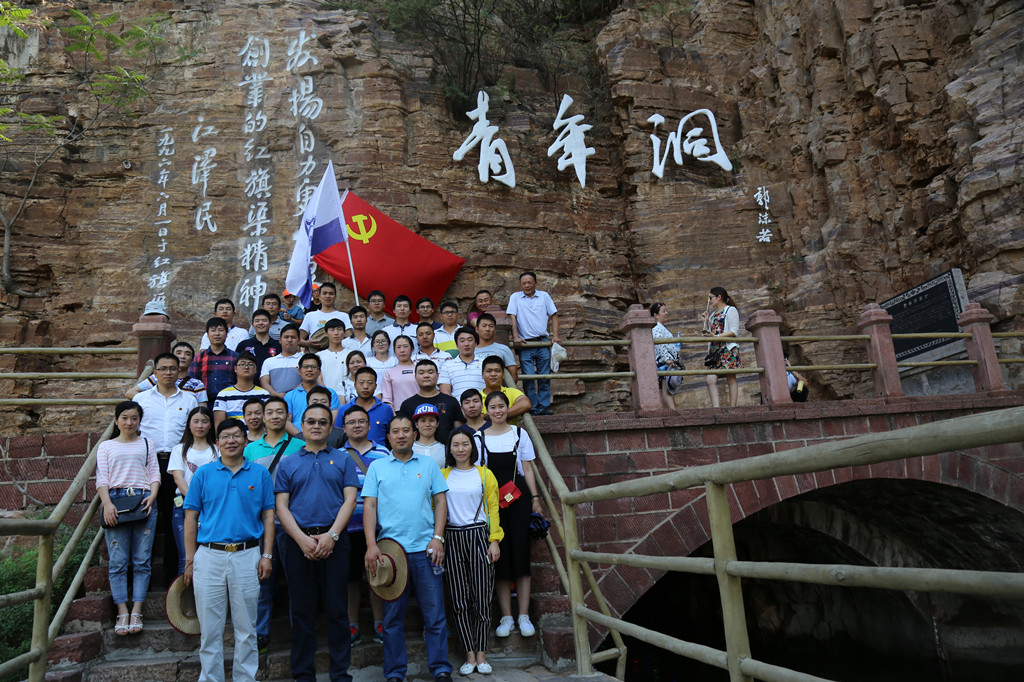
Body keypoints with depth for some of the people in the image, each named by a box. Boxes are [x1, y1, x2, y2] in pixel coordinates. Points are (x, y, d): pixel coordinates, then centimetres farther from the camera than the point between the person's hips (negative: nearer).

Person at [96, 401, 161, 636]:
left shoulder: (146, 444, 18)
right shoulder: (106, 446, 17)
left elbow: (154, 473, 11)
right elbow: (101, 478, 7)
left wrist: (152, 496, -7)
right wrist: (107, 503, -9)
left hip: (143, 501, 0)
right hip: (115, 500, 0)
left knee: (142, 560, -4)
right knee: (117, 561, -4)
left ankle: (136, 612, -1)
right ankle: (122, 612, -1)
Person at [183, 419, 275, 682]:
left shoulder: (260, 474, 5)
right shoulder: (203, 474, 5)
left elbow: (268, 516, 5)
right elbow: (191, 518, 5)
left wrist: (267, 555, -2)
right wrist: (190, 560, 0)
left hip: (247, 556, 0)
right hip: (209, 556, 0)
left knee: (246, 628, 9)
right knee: (210, 628, 8)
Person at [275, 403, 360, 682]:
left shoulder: (343, 460, 8)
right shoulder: (287, 464, 11)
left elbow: (350, 500, -1)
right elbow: (281, 506, 3)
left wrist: (331, 536, -13)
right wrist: (303, 539, -11)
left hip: (334, 540, -1)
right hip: (298, 541, 1)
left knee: (337, 609, 2)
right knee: (302, 610, 8)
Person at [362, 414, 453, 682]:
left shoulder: (428, 466, 10)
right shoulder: (377, 467, 8)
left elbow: (440, 502, 8)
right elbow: (369, 506, 3)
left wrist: (438, 538, -3)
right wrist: (371, 545, -7)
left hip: (425, 549, 0)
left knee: (435, 614, 3)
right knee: (392, 616, 7)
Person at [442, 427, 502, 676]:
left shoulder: (484, 474, 6)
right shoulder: (442, 475, 8)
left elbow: (492, 508, 3)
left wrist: (494, 540, -3)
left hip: (478, 536, -1)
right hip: (452, 539, 1)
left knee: (481, 597, 0)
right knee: (459, 600, 3)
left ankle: (481, 655, 12)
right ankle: (470, 655, 13)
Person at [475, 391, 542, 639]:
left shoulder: (519, 433, 6)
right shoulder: (479, 437, 4)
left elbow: (527, 469, 8)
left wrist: (535, 498, 2)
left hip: (518, 498, 0)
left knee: (521, 553, 1)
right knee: (499, 557, 3)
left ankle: (524, 616, 9)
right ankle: (506, 617, 12)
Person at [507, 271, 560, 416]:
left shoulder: (544, 296, 11)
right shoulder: (515, 297, 8)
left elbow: (553, 315, 12)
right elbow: (512, 317, -1)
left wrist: (555, 335, 0)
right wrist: (516, 337, -13)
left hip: (543, 342, 2)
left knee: (545, 376, 2)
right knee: (528, 377, -6)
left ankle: (544, 406, 9)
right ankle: (533, 408, 1)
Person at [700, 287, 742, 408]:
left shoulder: (730, 310, 4)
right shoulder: (713, 315, 25)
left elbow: (734, 331, -8)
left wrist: (716, 336, -17)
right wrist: (705, 321, 16)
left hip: (728, 349, -7)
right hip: (714, 350, 7)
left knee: (731, 378, -6)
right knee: (710, 379, -9)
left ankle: (733, 408, -6)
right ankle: (716, 407, -13)